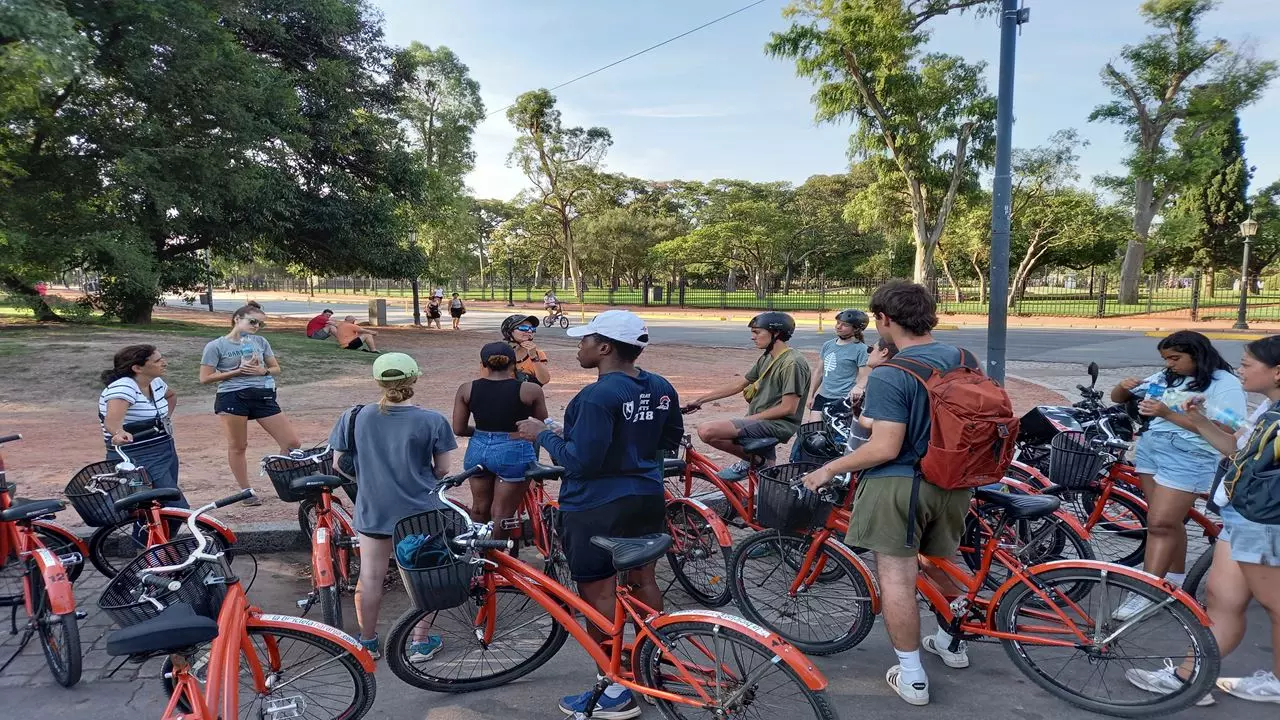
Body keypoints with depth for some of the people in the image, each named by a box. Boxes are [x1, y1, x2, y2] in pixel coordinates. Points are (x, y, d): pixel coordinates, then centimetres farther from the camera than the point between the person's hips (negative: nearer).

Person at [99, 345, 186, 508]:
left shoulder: (156, 383, 6)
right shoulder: (122, 387, -19)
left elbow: (171, 395, 31)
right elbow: (112, 421, -37)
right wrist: (119, 433, -58)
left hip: (167, 452, 9)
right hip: (139, 459, -9)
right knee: (179, 510, -16)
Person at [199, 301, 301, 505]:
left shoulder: (260, 341, 12)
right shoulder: (216, 346, -1)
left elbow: (276, 369, 17)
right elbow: (205, 378, -5)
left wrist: (263, 370, -7)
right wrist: (238, 370, -12)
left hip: (263, 396, 4)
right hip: (232, 398, -4)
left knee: (293, 443, -1)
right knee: (237, 447, 5)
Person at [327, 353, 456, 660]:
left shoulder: (353, 418, -6)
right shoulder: (432, 421, -12)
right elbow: (443, 469, -6)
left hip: (373, 510, 2)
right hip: (420, 510, -2)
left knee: (370, 577, 15)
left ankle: (368, 642, 29)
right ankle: (420, 643, 22)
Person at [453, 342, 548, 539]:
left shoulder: (467, 389, -1)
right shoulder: (529, 390, -9)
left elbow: (459, 430, 1)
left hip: (478, 449, 4)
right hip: (513, 453, -4)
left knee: (479, 508, 21)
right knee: (501, 514, 6)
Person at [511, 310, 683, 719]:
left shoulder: (598, 396, -23)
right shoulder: (662, 388, 2)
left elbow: (580, 460, -23)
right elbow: (671, 440, 13)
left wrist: (542, 435, -9)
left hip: (597, 506, -8)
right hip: (646, 497, 8)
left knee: (598, 593, 3)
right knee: (643, 580, 20)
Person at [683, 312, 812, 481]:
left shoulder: (792, 363, -16)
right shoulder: (766, 358, 14)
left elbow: (788, 408, -20)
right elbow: (736, 386, 16)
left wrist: (751, 418, -12)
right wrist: (699, 400, 13)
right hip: (765, 422, 10)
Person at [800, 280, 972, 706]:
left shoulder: (888, 376, -20)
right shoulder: (962, 359, 2)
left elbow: (885, 449, -23)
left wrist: (829, 470, -13)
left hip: (899, 485, -8)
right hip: (951, 481, 8)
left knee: (896, 578, 2)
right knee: (943, 564, 25)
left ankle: (912, 677, 10)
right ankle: (951, 642, 44)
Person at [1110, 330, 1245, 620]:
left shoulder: (1225, 383, -7)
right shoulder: (1164, 378, 11)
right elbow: (1118, 399, 16)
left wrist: (1168, 414, -24)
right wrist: (1124, 386, -8)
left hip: (1187, 461, -6)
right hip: (1151, 451, 7)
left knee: (1160, 524, -11)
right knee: (1169, 521, 13)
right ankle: (1175, 579, 27)